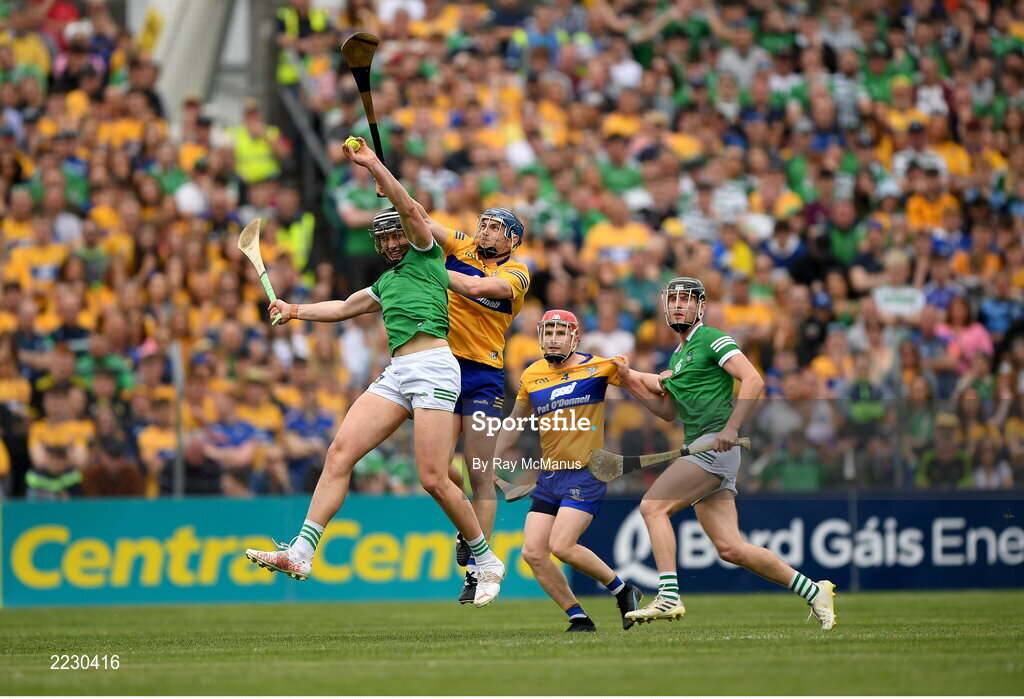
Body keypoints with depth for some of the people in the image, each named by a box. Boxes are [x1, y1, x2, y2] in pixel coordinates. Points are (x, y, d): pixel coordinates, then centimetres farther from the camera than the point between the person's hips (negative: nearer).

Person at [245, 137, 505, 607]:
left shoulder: (426, 256, 7)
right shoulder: (386, 282, 28)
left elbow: (409, 208, -7)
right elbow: (345, 307, 40)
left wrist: (373, 166, -12)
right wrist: (296, 310, 36)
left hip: (433, 366, -8)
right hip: (397, 374, 8)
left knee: (433, 479, -12)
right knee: (340, 452, -8)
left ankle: (487, 562, 5)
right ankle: (301, 553, -13)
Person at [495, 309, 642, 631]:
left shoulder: (596, 367, -4)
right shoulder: (532, 376, 10)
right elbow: (515, 421, 24)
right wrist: (492, 462, 23)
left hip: (585, 474, -6)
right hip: (549, 477, 6)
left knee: (562, 545, -20)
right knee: (533, 552, -6)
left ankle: (622, 590, 3)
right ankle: (579, 618, 5)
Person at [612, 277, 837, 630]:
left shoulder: (711, 340, -3)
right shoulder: (677, 356, 24)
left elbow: (753, 380, -15)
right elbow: (667, 411, 28)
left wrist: (731, 428, -25)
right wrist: (628, 379, 16)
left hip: (716, 445, -9)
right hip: (701, 450, 9)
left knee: (653, 506, -16)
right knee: (730, 548, 3)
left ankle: (669, 597, -20)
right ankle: (814, 591, 12)